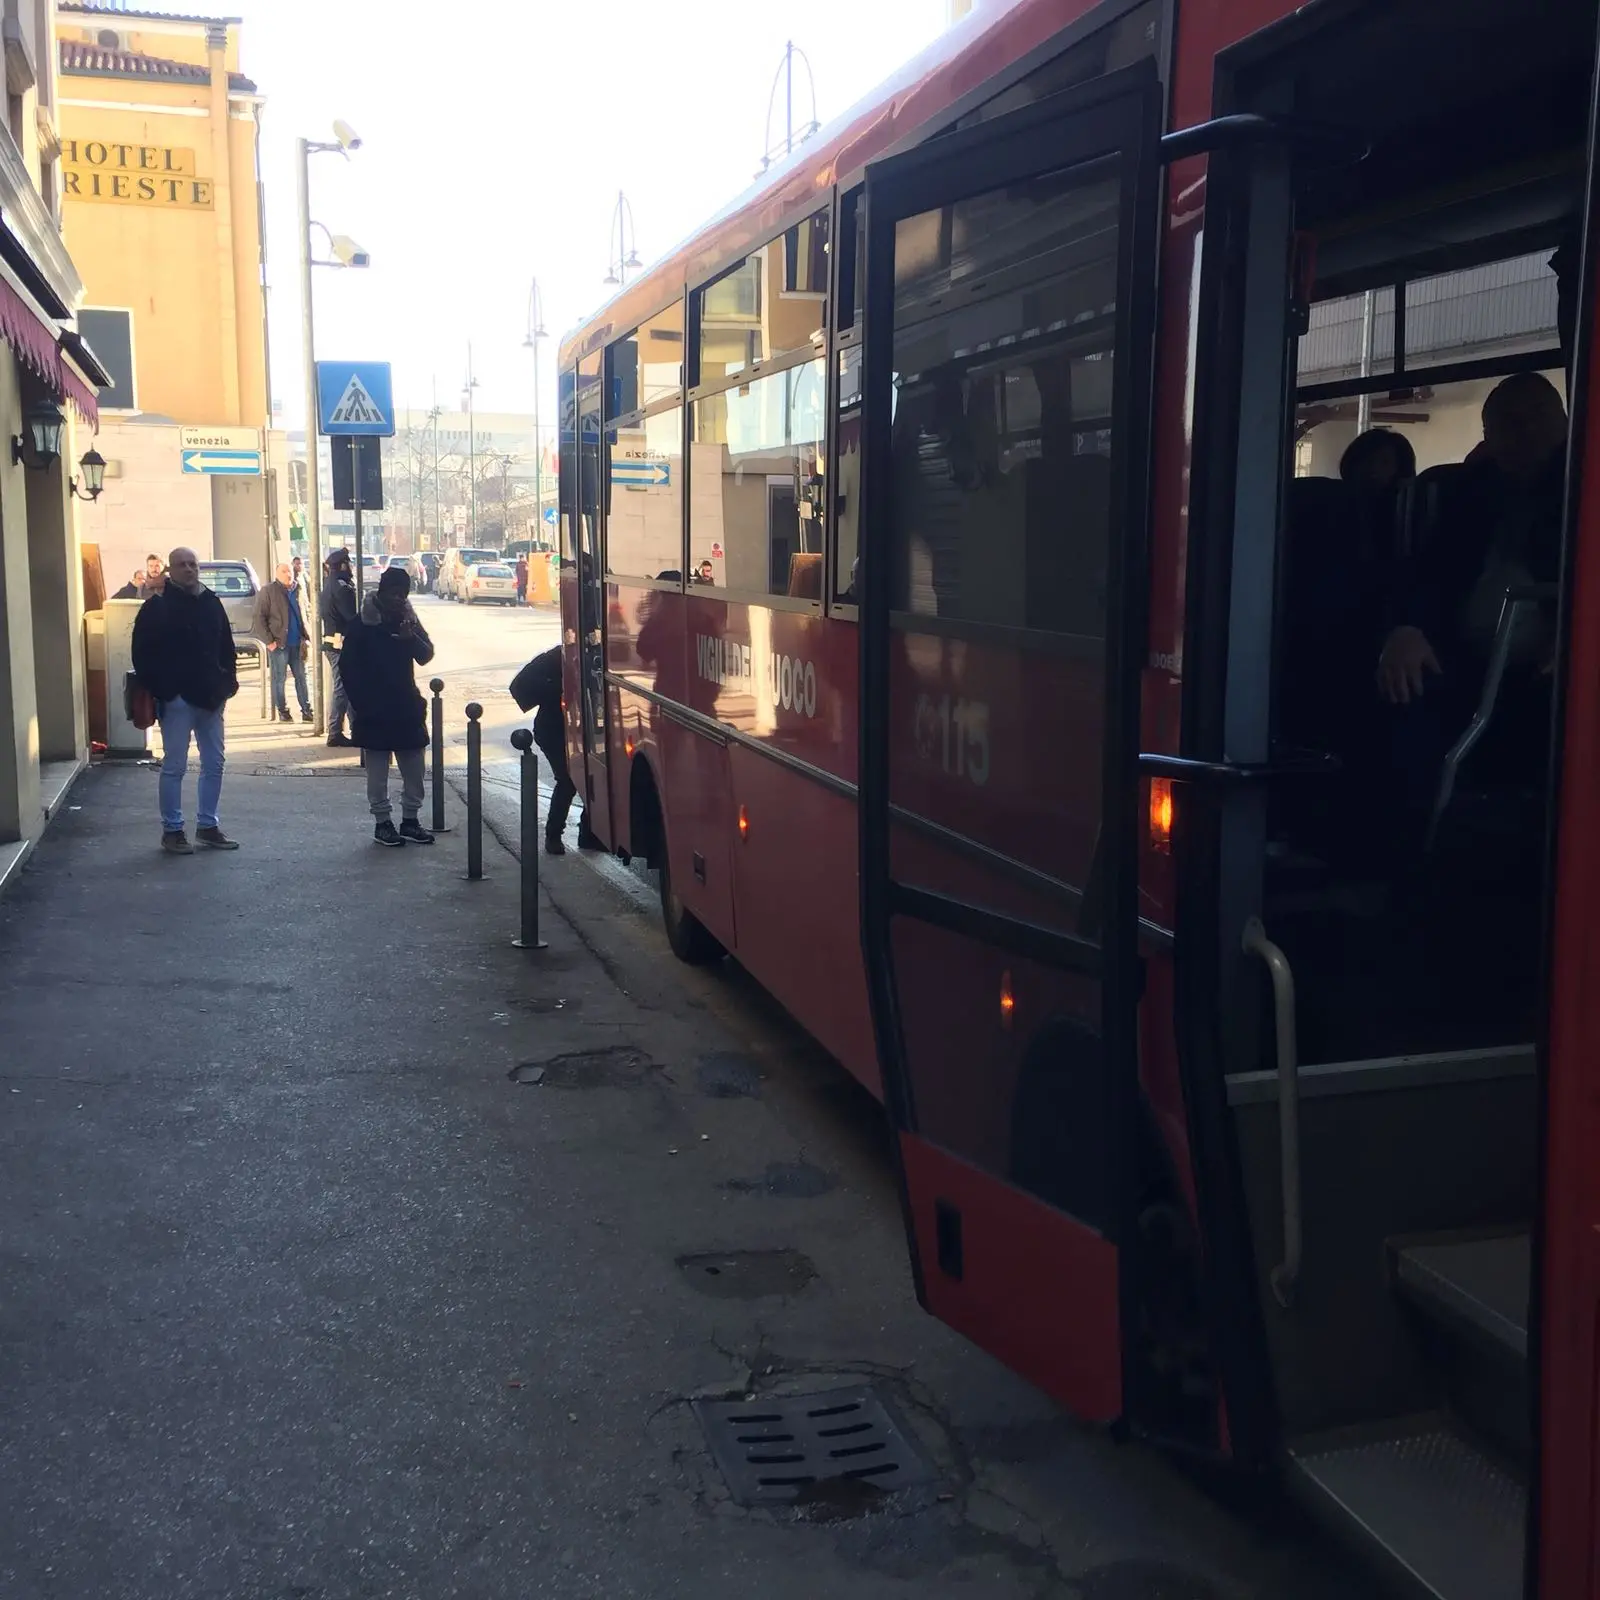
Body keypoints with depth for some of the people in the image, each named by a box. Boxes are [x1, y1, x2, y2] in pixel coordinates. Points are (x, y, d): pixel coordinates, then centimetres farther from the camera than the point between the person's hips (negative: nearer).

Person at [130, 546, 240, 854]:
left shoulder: (211, 603, 11)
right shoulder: (157, 607, -6)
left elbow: (226, 647, 16)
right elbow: (143, 654, -9)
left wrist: (228, 681, 6)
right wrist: (159, 690, -13)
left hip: (210, 698, 6)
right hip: (177, 699, -6)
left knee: (214, 764, 10)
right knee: (174, 766, -1)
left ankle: (208, 825, 20)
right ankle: (172, 830, 7)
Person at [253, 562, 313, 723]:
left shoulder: (298, 590, 10)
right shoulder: (269, 591, -4)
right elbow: (260, 617, -6)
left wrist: (305, 637, 8)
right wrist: (269, 641, -12)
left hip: (297, 643, 5)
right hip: (278, 643, -4)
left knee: (301, 677, 7)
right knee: (279, 679, 1)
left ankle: (306, 710, 12)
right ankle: (282, 711, 9)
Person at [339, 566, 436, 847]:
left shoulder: (408, 619, 6)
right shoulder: (362, 625, -7)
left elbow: (425, 656, 2)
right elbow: (347, 667, -5)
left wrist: (412, 638, -18)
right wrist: (360, 704, -8)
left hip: (406, 706, 5)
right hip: (374, 711, -4)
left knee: (413, 767, 6)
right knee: (378, 770, 2)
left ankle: (410, 820, 17)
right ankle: (382, 822, 10)